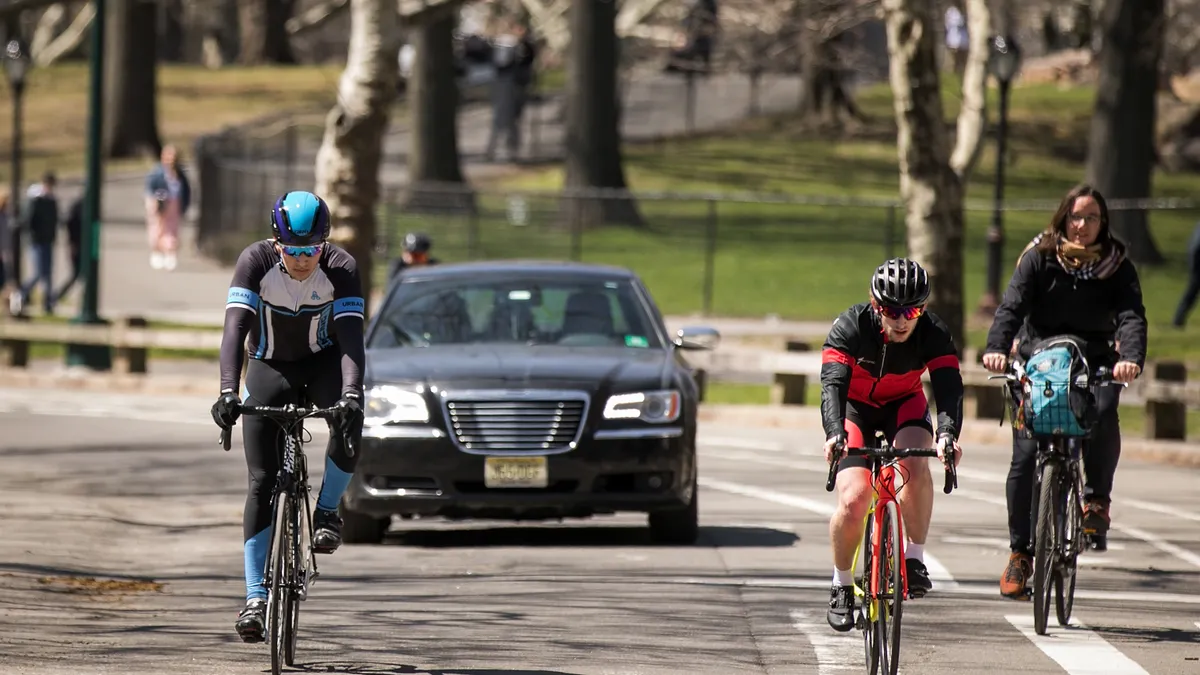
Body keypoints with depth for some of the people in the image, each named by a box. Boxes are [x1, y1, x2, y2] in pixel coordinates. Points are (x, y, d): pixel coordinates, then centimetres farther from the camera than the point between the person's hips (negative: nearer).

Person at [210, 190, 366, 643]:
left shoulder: (341, 268, -23)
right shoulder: (256, 261, -24)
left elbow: (350, 338, -31)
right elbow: (235, 329, -32)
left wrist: (351, 394, -48)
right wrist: (227, 390, -46)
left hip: (323, 363, 0)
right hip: (270, 366, 0)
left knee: (349, 421, -34)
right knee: (262, 481, -10)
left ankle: (327, 509, -8)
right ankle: (255, 597, -5)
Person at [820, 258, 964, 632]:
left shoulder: (933, 333, -25)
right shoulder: (850, 327, -29)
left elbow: (949, 387, -35)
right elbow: (833, 384, -38)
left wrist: (947, 433, -55)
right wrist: (834, 433, -57)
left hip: (904, 405, 1)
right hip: (856, 406, -1)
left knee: (915, 463, -32)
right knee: (853, 500, -19)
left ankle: (915, 559, -16)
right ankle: (842, 584, 5)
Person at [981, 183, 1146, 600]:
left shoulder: (1117, 267, 0)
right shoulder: (1039, 258, -2)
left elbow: (1131, 316, -13)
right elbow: (1012, 305, -14)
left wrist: (1131, 358, -35)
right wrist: (997, 347, -34)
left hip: (1093, 362, 0)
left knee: (1102, 412, -33)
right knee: (1026, 457, -10)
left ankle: (1097, 499, -12)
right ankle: (1020, 552, 1)